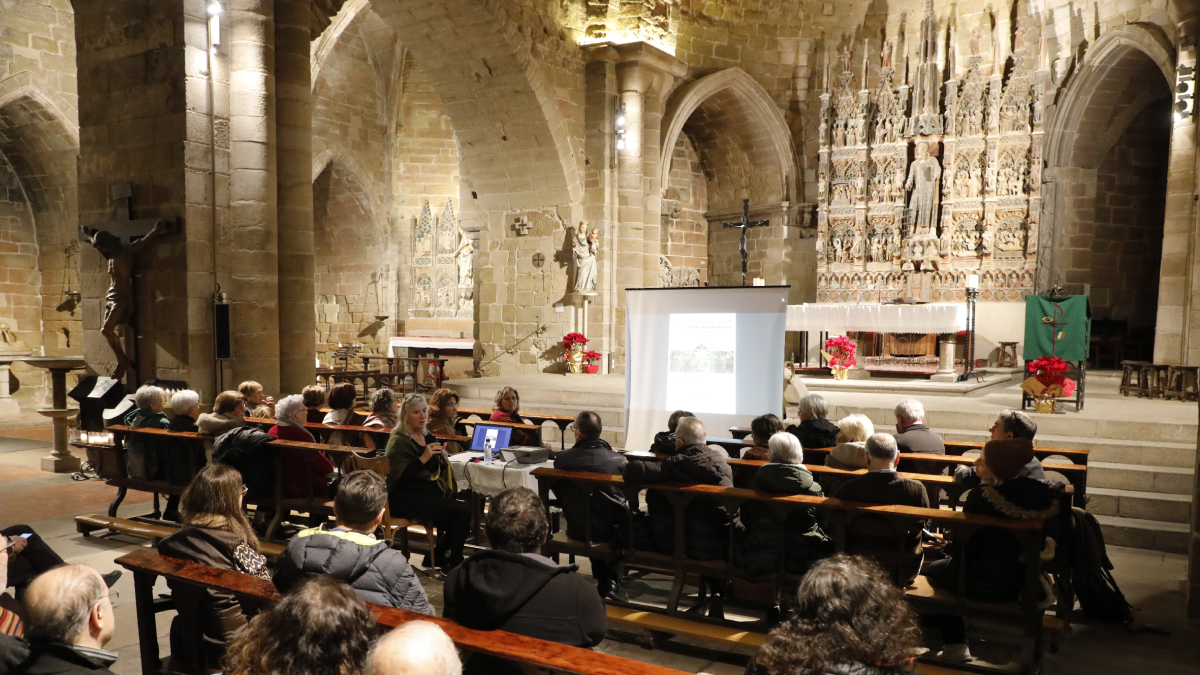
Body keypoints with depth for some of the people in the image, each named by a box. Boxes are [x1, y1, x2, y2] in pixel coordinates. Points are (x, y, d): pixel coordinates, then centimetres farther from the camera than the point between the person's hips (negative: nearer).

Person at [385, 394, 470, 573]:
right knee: (462, 511, -21)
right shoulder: (399, 441, -8)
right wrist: (423, 458, -27)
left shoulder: (427, 436, 15)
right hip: (407, 498, -8)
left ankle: (436, 558, 3)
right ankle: (453, 564, -4)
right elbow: (400, 478, -18)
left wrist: (443, 460, -1)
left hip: (430, 490, 8)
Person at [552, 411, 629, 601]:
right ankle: (613, 580, 25)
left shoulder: (563, 459, -14)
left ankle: (602, 581, 37)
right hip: (610, 530, -1)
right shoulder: (618, 459, -14)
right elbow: (626, 494, 3)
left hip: (577, 530, 1)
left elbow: (558, 493, 3)